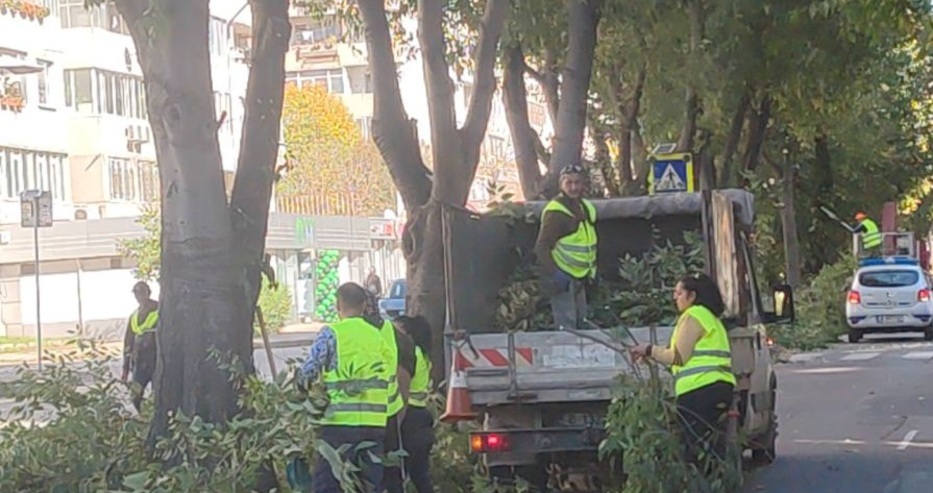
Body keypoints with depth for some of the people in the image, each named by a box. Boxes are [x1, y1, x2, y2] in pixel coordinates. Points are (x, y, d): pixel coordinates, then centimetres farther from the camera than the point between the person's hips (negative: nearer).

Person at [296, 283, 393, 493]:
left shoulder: (331, 333, -4)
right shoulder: (378, 335, 10)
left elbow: (307, 372, -5)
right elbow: (389, 374, 10)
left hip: (341, 421, -4)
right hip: (375, 422, 5)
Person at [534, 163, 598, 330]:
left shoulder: (586, 207, 10)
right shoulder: (555, 211, -17)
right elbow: (542, 247, -21)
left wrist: (592, 269, 16)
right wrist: (553, 275, -27)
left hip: (579, 277, 9)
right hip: (562, 277, -9)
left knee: (581, 321, 16)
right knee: (567, 324, -10)